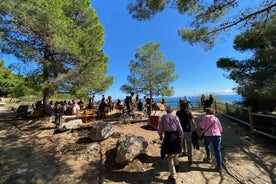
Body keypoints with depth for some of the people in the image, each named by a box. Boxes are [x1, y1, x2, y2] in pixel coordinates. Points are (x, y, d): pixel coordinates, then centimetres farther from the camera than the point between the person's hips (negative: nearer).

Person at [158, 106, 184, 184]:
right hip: (175, 136, 3)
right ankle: (176, 167, 54)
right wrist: (181, 137, 9)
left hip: (168, 136, -3)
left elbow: (160, 128, -3)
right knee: (175, 154, 28)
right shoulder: (175, 117, -4)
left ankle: (173, 176, 13)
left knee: (170, 157, 8)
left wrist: (160, 135, 14)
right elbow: (180, 128, -4)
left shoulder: (163, 117, -6)